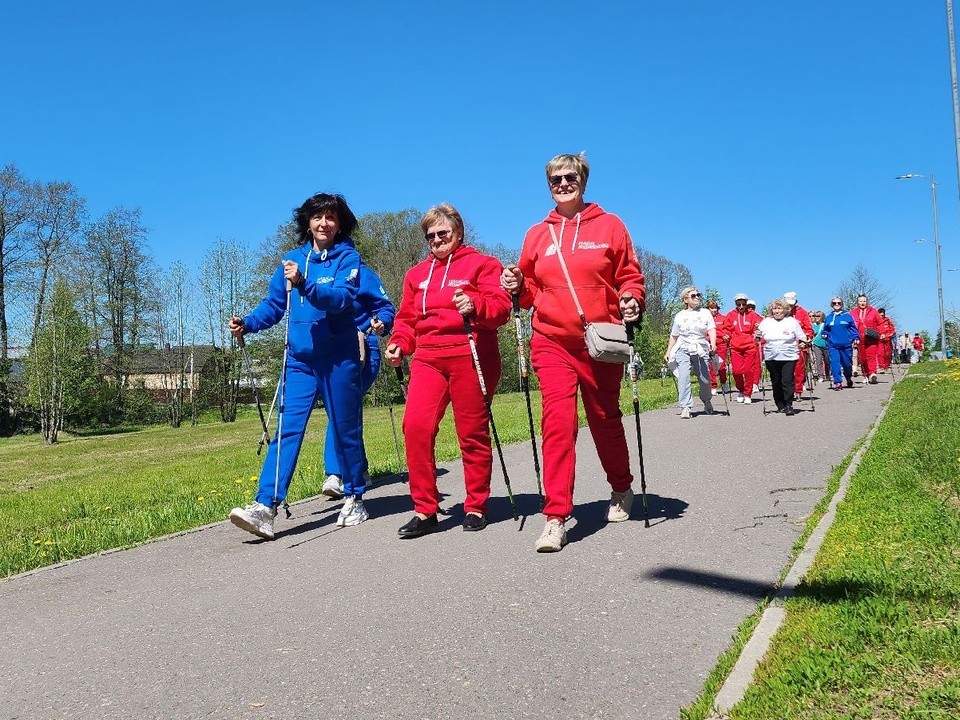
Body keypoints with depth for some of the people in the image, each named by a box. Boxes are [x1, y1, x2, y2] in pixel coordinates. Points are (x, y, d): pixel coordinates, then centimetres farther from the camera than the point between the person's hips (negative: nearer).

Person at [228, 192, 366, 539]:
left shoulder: (348, 258, -2)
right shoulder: (292, 259, 11)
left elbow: (343, 297, -19)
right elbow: (273, 305, 11)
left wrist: (304, 285, -33)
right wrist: (247, 323, -6)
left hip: (339, 360, -3)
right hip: (299, 360, 3)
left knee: (346, 431, 8)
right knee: (286, 430, -6)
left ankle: (354, 499, 25)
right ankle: (265, 507, -11)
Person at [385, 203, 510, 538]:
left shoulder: (482, 264, 7)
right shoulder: (416, 273, 22)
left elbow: (501, 306, -5)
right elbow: (407, 318, 23)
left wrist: (475, 306, -25)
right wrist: (399, 343, 4)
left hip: (471, 357, -4)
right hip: (428, 359, 4)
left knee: (473, 432, 1)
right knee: (415, 425, -13)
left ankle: (476, 507, 16)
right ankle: (424, 510, -3)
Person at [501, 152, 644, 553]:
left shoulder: (609, 226, 5)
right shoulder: (537, 234, 10)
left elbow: (630, 276, 5)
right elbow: (532, 291, 14)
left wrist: (631, 300, -14)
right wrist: (517, 287, -6)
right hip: (552, 342, 1)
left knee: (606, 420, 13)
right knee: (557, 421, -12)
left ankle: (621, 490, 39)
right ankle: (556, 517, -8)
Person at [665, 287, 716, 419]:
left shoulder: (705, 313, 10)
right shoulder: (680, 316, 11)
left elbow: (711, 330, -1)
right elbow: (674, 336, 17)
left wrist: (713, 344, -18)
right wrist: (668, 352, 13)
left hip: (701, 350, 1)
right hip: (683, 349, -1)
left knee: (705, 379, 4)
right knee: (683, 377, -17)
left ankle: (707, 403, 31)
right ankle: (685, 407, -19)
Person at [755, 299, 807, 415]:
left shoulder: (792, 321, 5)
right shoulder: (766, 322, 9)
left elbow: (801, 338, 9)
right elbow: (758, 339, 13)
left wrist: (802, 343, -11)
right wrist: (757, 336, -8)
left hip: (789, 357, -2)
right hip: (771, 358, 3)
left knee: (787, 381, -11)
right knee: (776, 383, 7)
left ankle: (789, 406, -6)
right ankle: (781, 406, 17)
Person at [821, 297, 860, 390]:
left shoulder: (847, 316, 4)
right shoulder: (828, 318, 11)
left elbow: (854, 328, 5)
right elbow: (825, 329, 20)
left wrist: (856, 338, -6)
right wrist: (824, 334, 0)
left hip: (846, 344, -1)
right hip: (832, 345, 1)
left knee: (847, 363, 7)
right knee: (834, 363, -10)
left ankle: (849, 379, 32)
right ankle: (837, 382, -8)